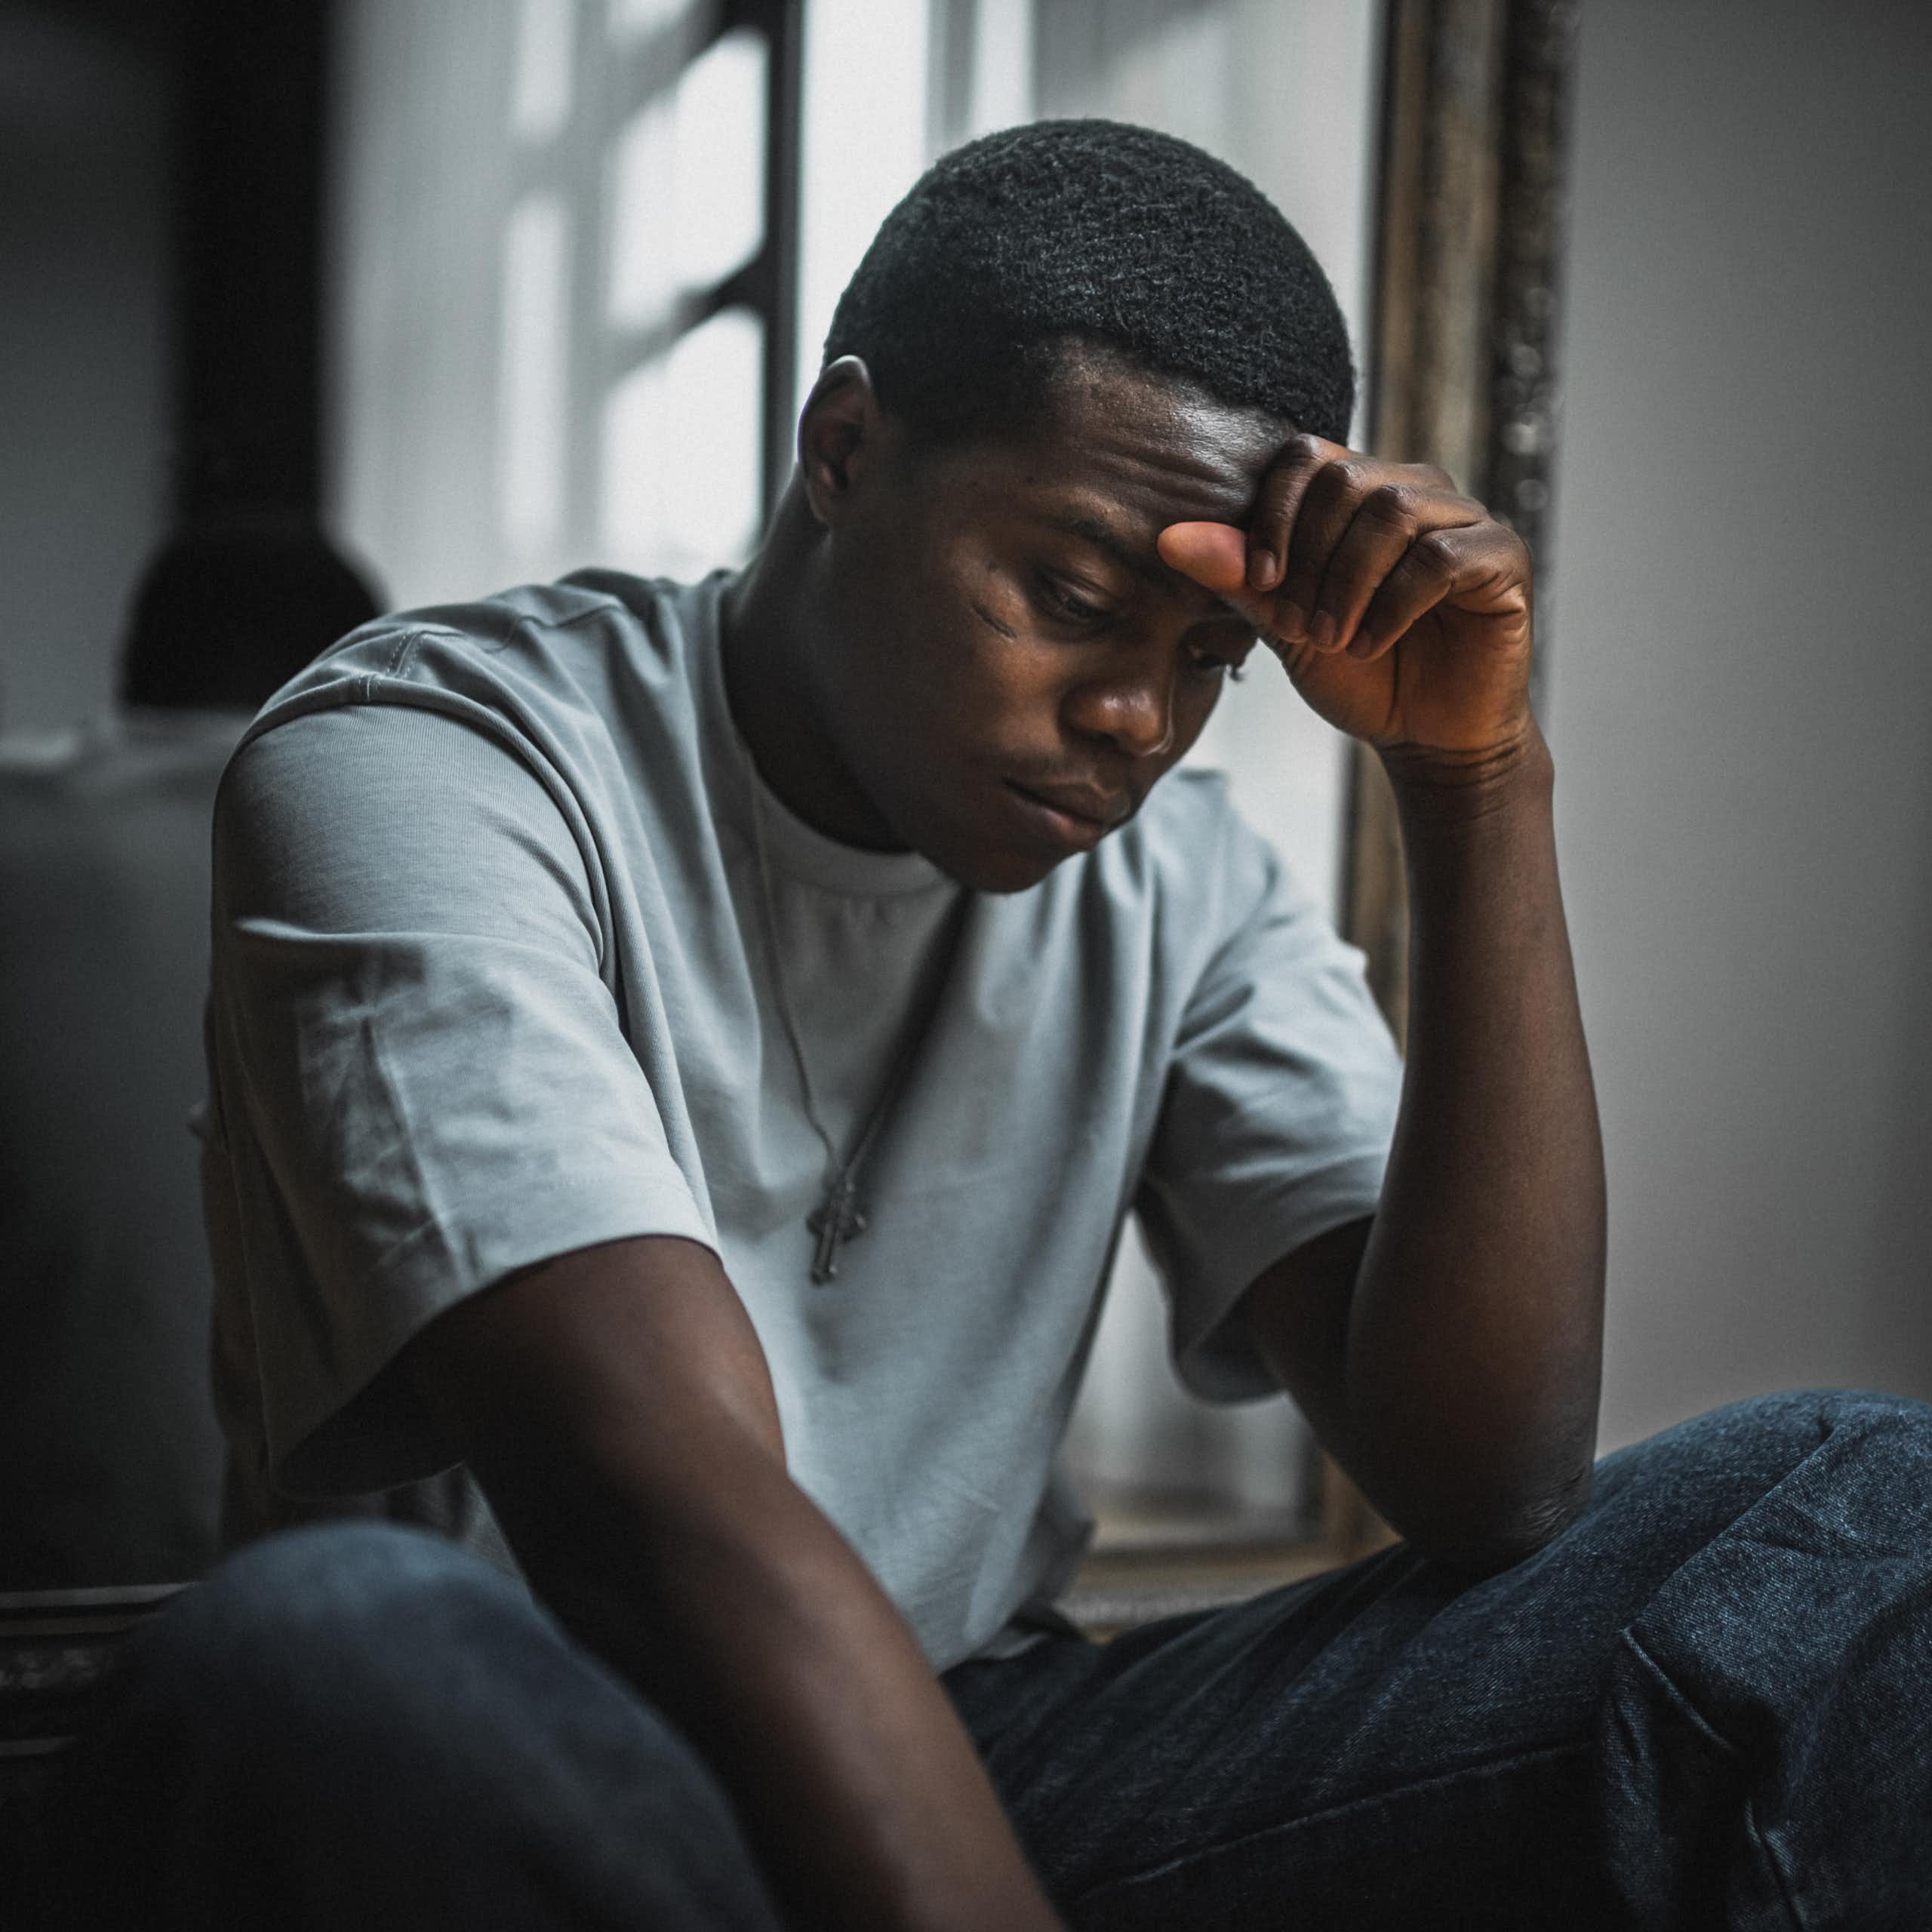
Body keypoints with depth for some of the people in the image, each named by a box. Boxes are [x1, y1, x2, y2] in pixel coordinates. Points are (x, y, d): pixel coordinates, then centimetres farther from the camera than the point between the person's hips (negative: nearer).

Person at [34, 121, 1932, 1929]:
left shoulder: (1176, 884, 4)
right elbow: (672, 1518, -27)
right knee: (333, 1642, -40)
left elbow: (1484, 1478, -8)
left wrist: (1476, 786, -13)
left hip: (993, 1765, 4)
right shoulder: (414, 765, -12)